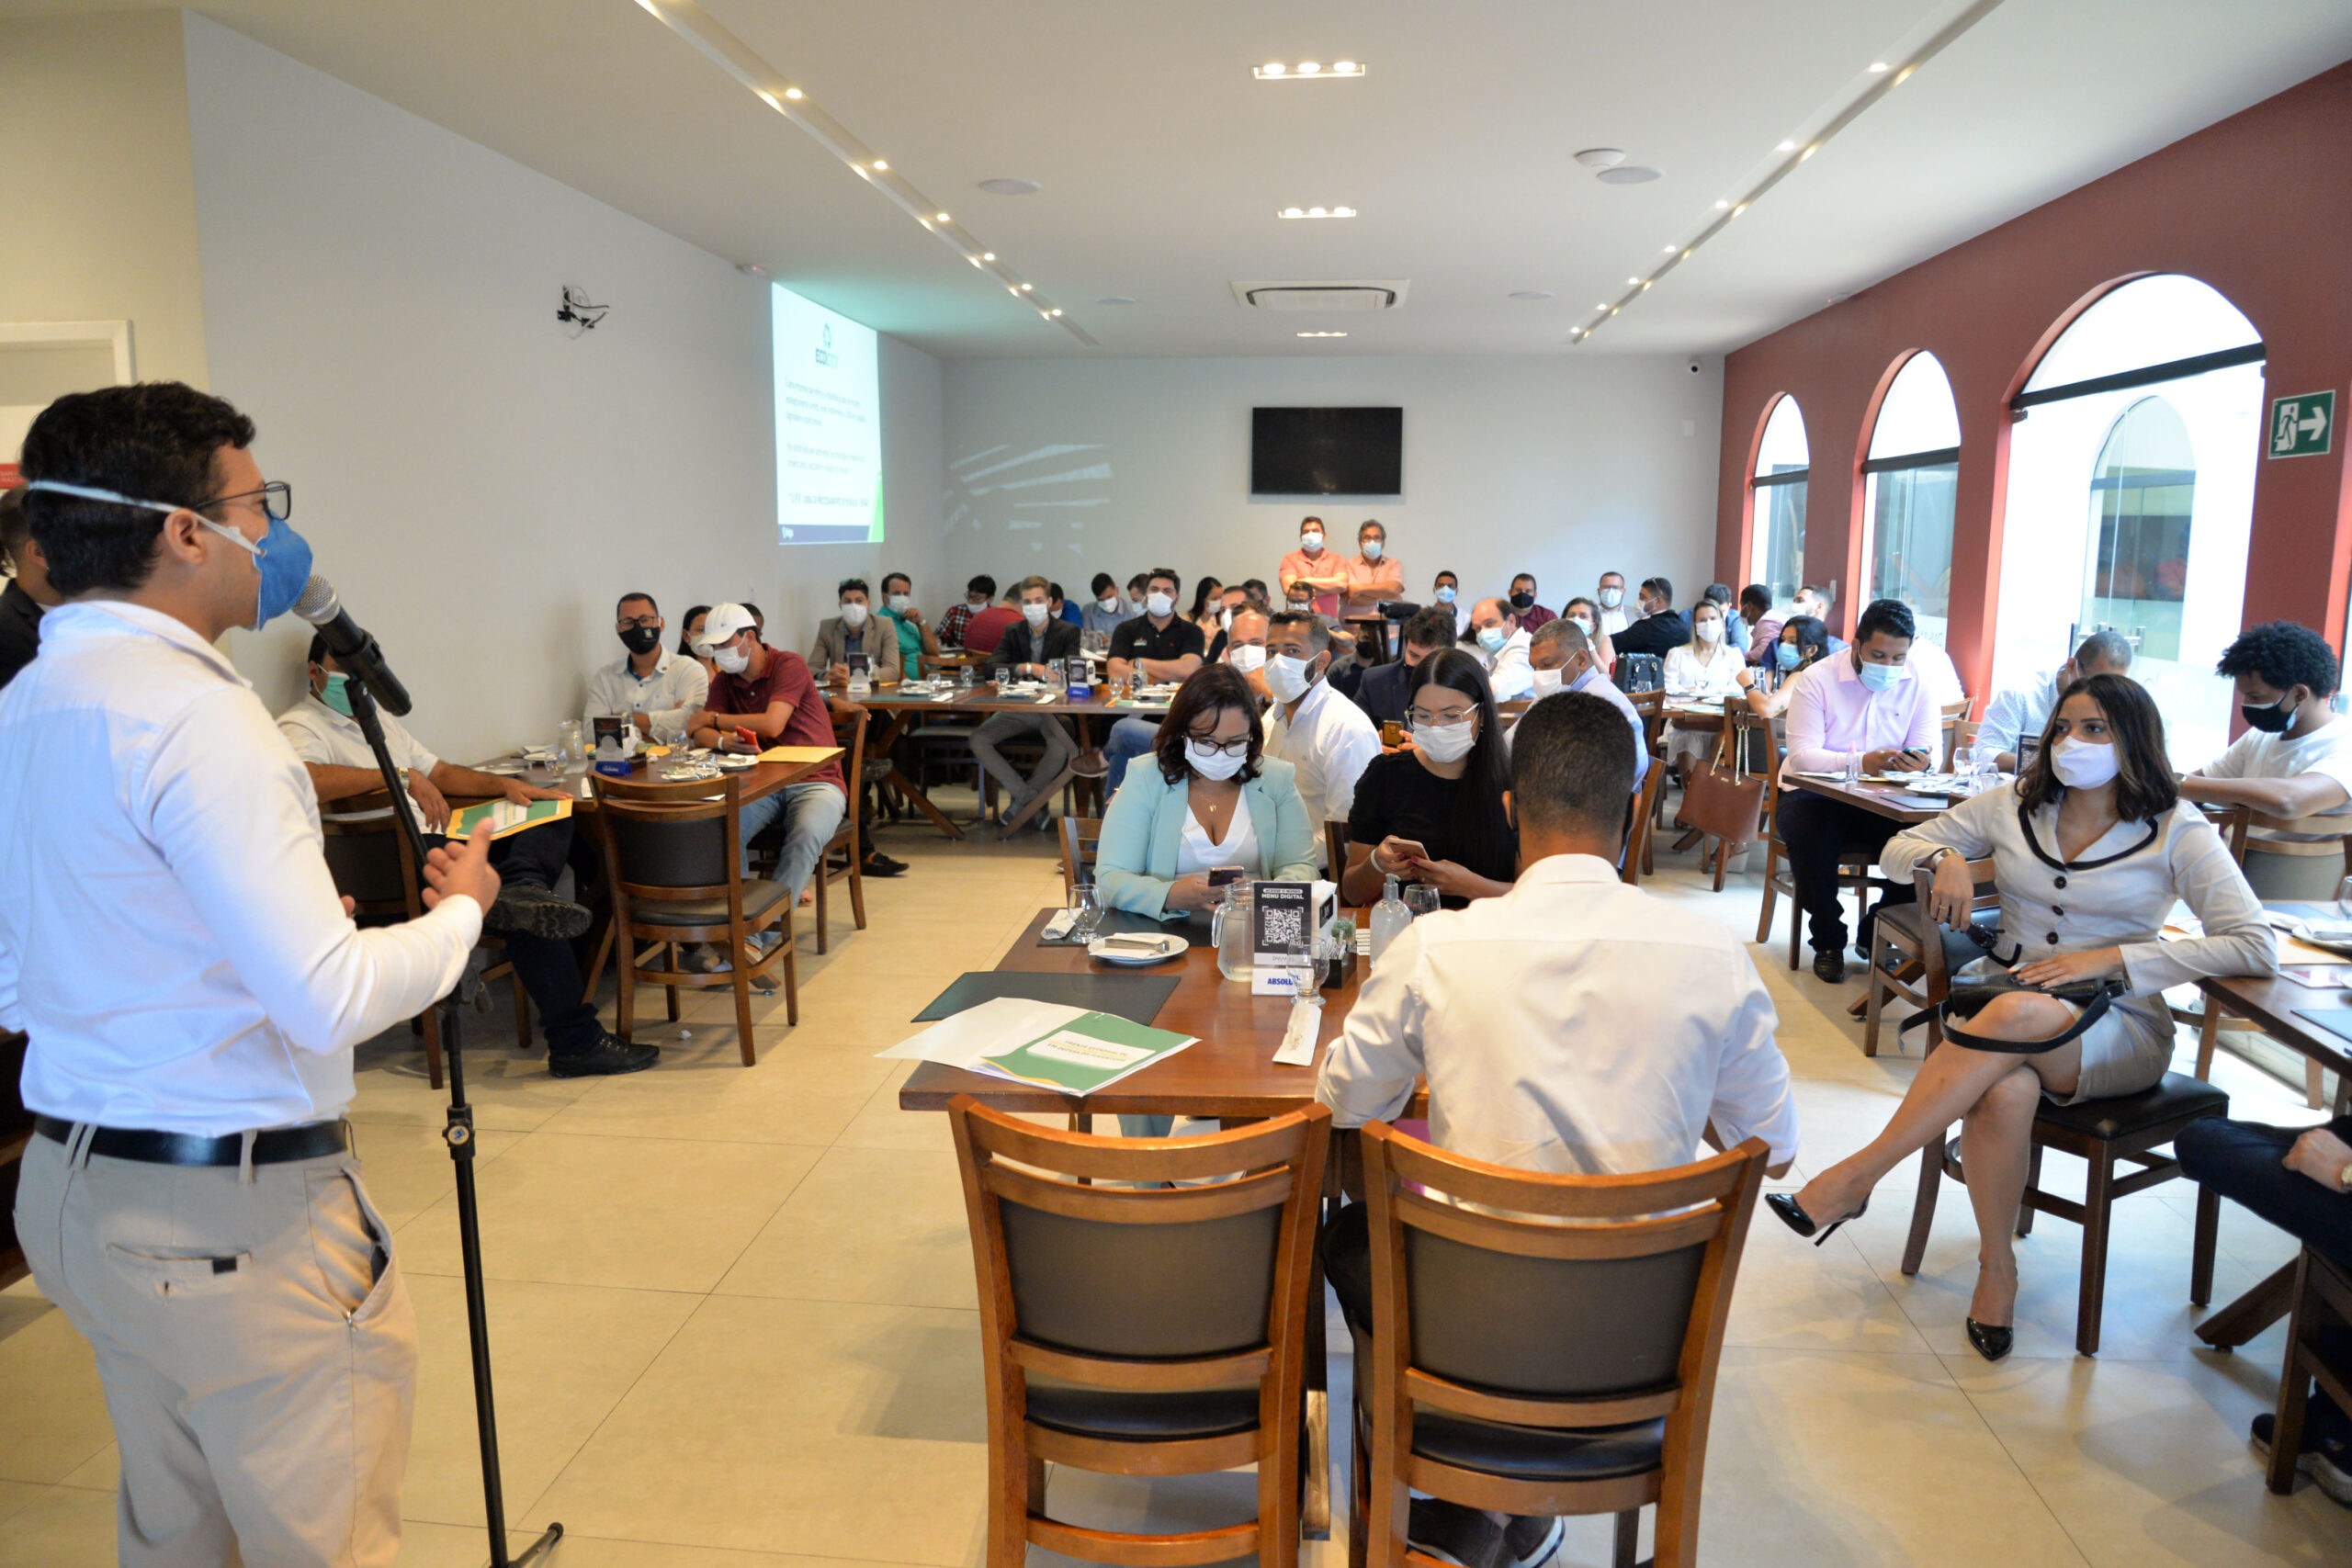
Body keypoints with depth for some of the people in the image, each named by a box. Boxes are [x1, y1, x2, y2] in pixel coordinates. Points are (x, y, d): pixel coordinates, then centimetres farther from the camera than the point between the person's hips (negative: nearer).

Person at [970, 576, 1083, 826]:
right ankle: (1031, 799, -13)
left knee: (1065, 748, -34)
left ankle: (1020, 800, -8)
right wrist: (1029, 668, -20)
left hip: (1053, 709, -3)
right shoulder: (1013, 633, 11)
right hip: (1017, 708, 3)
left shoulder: (1068, 632, 2)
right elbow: (992, 669, -2)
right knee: (978, 740, -20)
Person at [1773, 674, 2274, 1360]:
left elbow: (2256, 946, -10)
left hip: (2120, 1033, -2)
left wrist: (2111, 958, -18)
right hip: (2008, 1013, 2)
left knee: (2016, 1014, -39)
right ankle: (1996, 1265, -14)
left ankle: (1854, 1178, -33)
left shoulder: (2176, 830, 0)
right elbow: (1894, 850, 16)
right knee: (2004, 1092, -37)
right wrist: (1945, 856, -8)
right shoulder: (2015, 806, 10)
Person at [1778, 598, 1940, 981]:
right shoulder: (1816, 680, -7)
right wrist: (1862, 763, -35)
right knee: (1811, 839, -35)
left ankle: (1876, 936, 1)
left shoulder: (1915, 687, 5)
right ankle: (1828, 942, -11)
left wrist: (1921, 762, -30)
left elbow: (1930, 746, -3)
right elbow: (1802, 755, -18)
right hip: (1812, 793, -3)